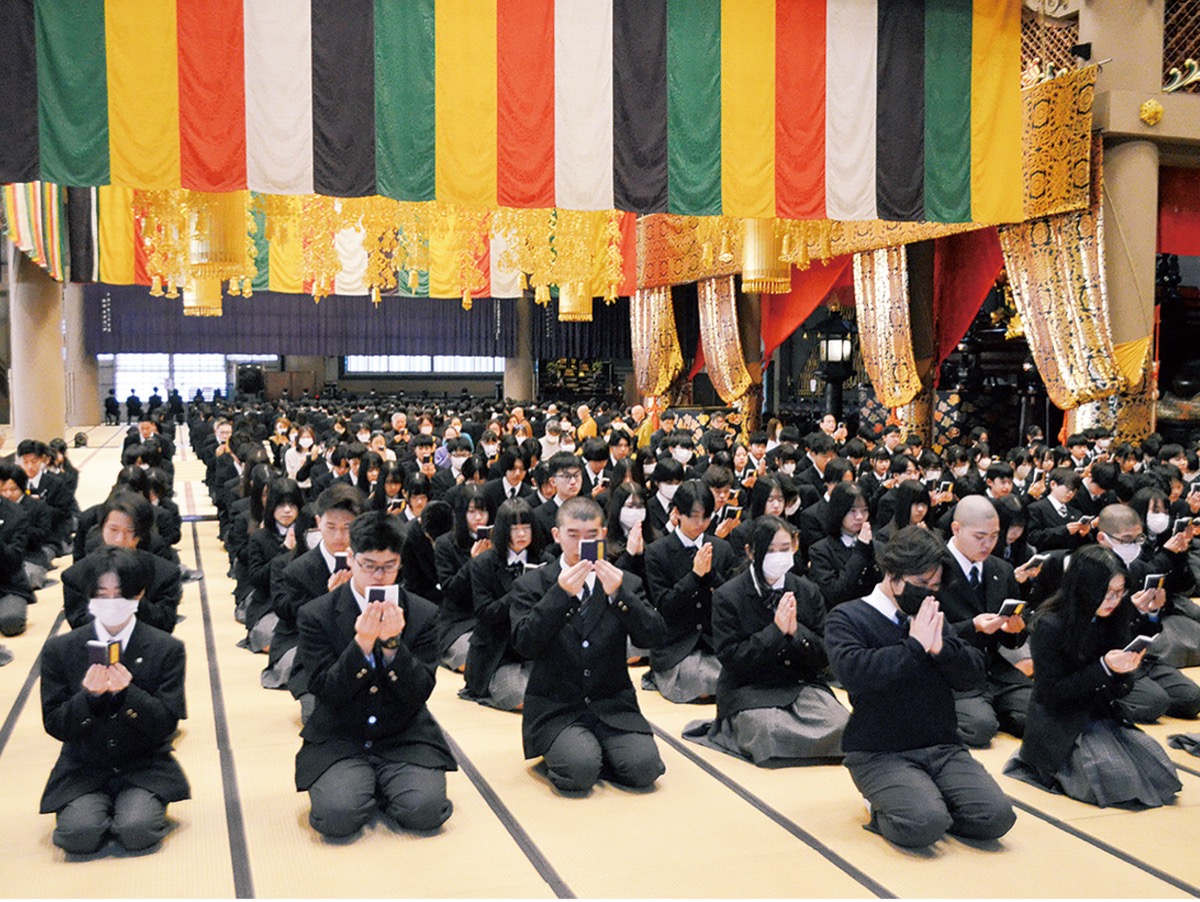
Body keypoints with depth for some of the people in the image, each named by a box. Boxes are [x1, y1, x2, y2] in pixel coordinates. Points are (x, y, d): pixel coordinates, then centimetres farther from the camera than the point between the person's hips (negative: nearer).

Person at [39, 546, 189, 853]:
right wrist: (89, 697, -23)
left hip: (145, 767, -1)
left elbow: (168, 724, -9)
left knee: (137, 832, -26)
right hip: (82, 770, 1)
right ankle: (97, 807, 10)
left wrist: (125, 693, -26)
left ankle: (135, 806, 9)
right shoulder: (59, 650, 0)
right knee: (78, 835, -24)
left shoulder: (167, 649, -4)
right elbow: (54, 725, -2)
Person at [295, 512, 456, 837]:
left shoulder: (423, 614, 0)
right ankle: (360, 785, 8)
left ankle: (381, 787, 9)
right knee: (337, 816, -28)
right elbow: (325, 692, -9)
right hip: (338, 741, -1)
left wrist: (393, 643, -22)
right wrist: (362, 644, -24)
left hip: (406, 739, 1)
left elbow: (419, 694, -6)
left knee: (425, 810, -25)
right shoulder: (317, 615, -3)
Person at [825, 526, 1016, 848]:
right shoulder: (847, 618, -2)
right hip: (879, 754, -5)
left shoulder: (932, 616, 15)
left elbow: (974, 674, 9)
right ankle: (881, 807, 2)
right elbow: (853, 671, -21)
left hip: (943, 747, 5)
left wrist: (941, 648, -11)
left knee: (996, 816, -17)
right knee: (923, 825, -30)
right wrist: (915, 646, -16)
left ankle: (928, 799, 9)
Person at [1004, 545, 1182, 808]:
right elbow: (1052, 693, -15)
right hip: (1059, 725, -6)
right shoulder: (1050, 625, -16)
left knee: (1156, 764, -14)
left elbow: (1119, 690, 7)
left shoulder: (1113, 620, 2)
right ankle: (1054, 770, 5)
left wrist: (1126, 670, -17)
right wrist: (1104, 668, -24)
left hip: (1103, 717, 6)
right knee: (1114, 777, -26)